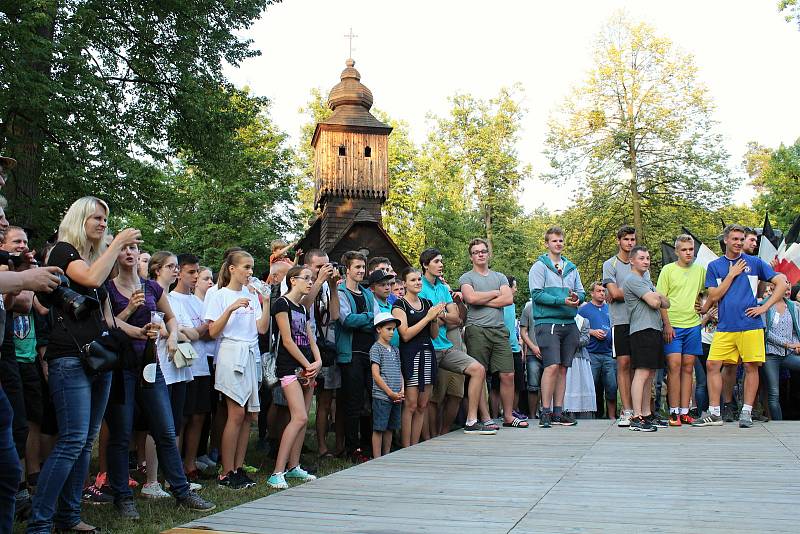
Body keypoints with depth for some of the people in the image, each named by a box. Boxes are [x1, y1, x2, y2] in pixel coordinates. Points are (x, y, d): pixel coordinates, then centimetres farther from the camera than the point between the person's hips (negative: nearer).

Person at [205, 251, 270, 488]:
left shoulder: (252, 296, 14)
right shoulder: (219, 296, 1)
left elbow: (262, 329, 7)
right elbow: (213, 332, -6)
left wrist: (266, 302, -2)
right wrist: (230, 310, -17)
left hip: (252, 355, 6)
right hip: (231, 354, -5)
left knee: (247, 413, 3)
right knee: (237, 412, -10)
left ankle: (238, 468, 12)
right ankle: (226, 473, -2)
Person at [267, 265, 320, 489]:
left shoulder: (303, 309, 18)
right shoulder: (282, 303, -7)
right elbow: (287, 340, -12)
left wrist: (318, 362, -1)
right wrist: (308, 365, -9)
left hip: (307, 368, 8)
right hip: (289, 367, -8)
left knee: (302, 419, 7)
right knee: (300, 417, -17)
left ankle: (293, 466, 16)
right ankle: (277, 473, -16)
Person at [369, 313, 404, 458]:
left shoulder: (395, 350, 16)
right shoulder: (376, 348, -4)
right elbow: (376, 375, -10)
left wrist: (402, 391, 1)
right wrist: (390, 393, -12)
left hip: (396, 397, 7)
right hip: (381, 396, -7)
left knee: (390, 428, 13)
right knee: (379, 429, -2)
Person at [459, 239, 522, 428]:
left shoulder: (500, 277, 19)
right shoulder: (466, 278, 8)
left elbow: (509, 299, 2)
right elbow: (471, 298, -12)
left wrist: (482, 301, -4)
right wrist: (495, 293, 1)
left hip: (499, 329, 4)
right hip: (477, 329, -4)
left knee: (508, 375, 1)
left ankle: (508, 416, 13)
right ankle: (486, 419, 3)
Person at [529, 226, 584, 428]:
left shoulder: (571, 267, 18)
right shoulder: (539, 266, 0)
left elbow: (581, 292, 17)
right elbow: (537, 294, -9)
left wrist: (577, 296, -7)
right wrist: (563, 301, -18)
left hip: (569, 323, 6)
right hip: (547, 322, -6)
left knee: (563, 368, 7)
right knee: (552, 366, -14)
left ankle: (558, 411, 12)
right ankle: (546, 412, -8)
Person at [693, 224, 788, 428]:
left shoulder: (755, 262, 6)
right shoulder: (714, 266, 10)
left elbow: (782, 283, 5)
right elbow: (714, 296, 3)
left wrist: (764, 307, -3)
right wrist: (731, 274, -3)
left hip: (750, 325, -1)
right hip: (724, 327, 2)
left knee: (751, 367, 0)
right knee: (712, 365, -3)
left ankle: (746, 412, 11)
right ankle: (714, 413, 4)